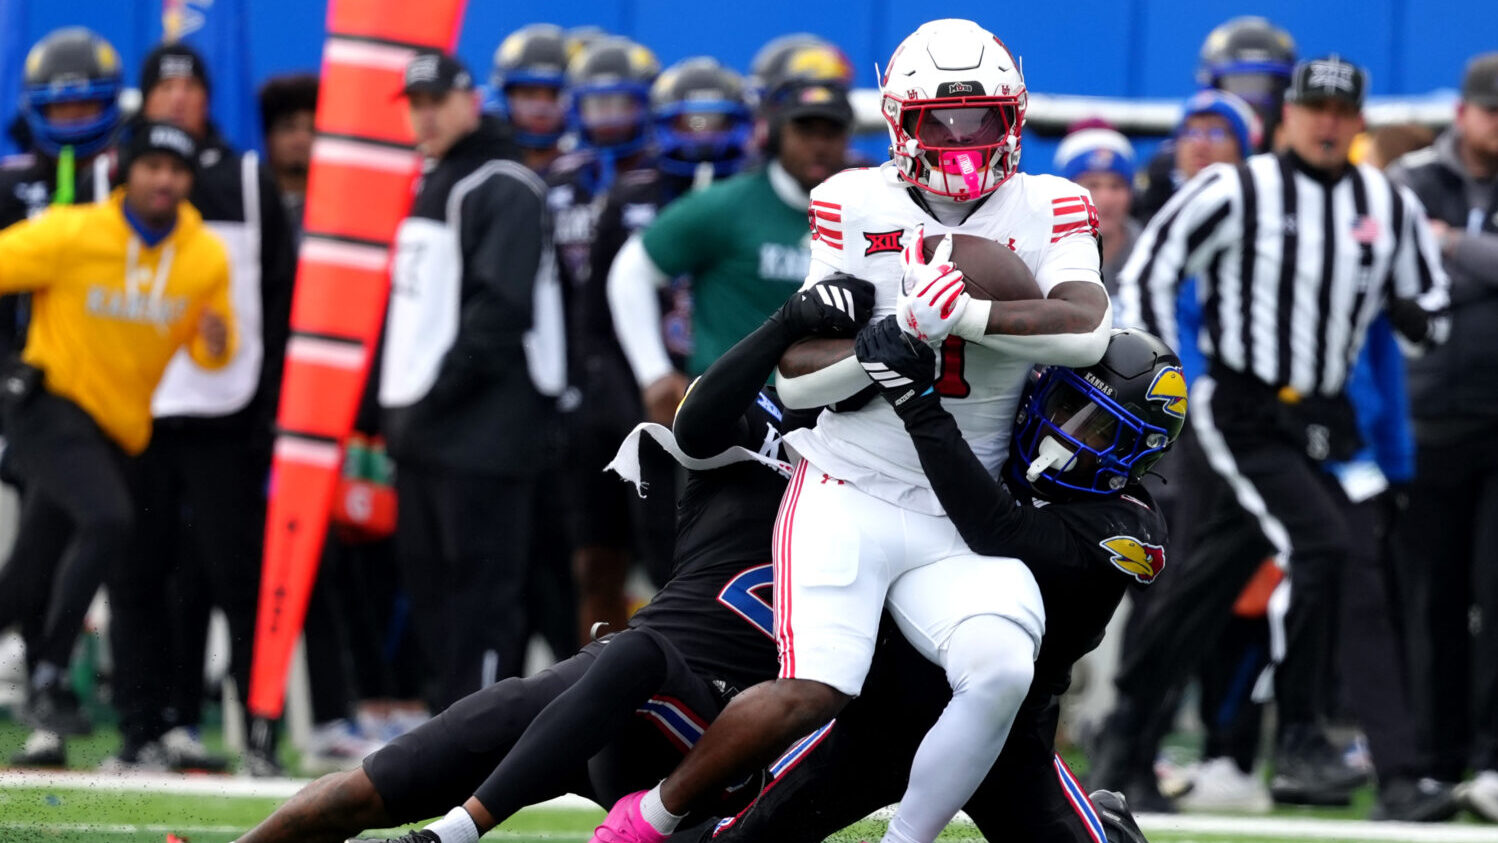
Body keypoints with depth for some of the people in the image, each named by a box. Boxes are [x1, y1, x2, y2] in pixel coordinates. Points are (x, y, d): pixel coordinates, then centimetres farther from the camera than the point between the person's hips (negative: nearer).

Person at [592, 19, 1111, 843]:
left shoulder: (1044, 211, 3)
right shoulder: (855, 206, 2)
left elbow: (1087, 329, -17)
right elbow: (796, 379, -3)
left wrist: (966, 314, -23)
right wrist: (904, 328, -18)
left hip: (961, 528, 2)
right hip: (847, 500, -2)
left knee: (1000, 673, -26)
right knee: (813, 694, -21)